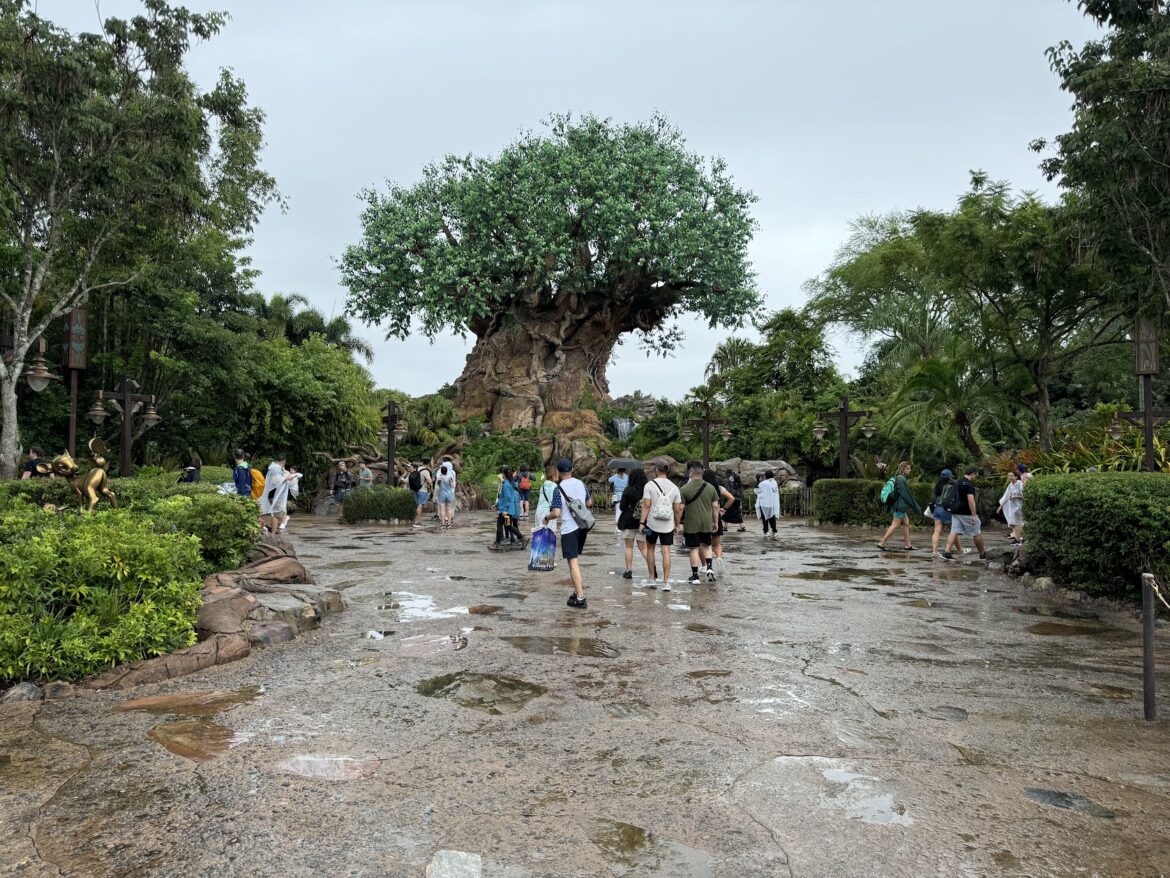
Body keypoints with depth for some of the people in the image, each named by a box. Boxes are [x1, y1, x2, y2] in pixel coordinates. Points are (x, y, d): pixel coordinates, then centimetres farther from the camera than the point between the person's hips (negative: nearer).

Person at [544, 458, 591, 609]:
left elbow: (556, 513, -19)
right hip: (582, 526, 6)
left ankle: (580, 598, -6)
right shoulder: (581, 484, 4)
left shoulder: (558, 489, -14)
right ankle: (578, 591, 27)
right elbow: (588, 502, 18)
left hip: (569, 528, -6)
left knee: (573, 562, -4)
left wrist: (546, 518, 0)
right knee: (576, 559, 21)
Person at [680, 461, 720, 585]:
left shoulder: (685, 489, -9)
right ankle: (709, 568, 4)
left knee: (694, 549, 3)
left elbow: (680, 508, -9)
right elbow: (716, 507, 4)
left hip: (691, 524, -3)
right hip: (707, 523, 3)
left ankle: (695, 576, 8)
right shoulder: (710, 488, 2)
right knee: (706, 546, 21)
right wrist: (715, 522, 13)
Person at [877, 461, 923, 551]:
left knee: (906, 524, 13)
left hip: (902, 507, 10)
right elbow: (907, 495, -17)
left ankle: (907, 544, 17)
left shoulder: (901, 478, 14)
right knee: (895, 526, -7)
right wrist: (916, 507, -12)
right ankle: (881, 543, -6)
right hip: (900, 506, -10)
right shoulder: (901, 479, -16)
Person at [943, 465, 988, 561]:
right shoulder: (969, 484, -15)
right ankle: (982, 554, 19)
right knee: (977, 533, 7)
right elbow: (970, 500, -22)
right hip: (967, 513, -7)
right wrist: (974, 515, -22)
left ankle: (947, 552, -11)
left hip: (956, 512, 7)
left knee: (954, 532, 1)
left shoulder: (957, 483, 12)